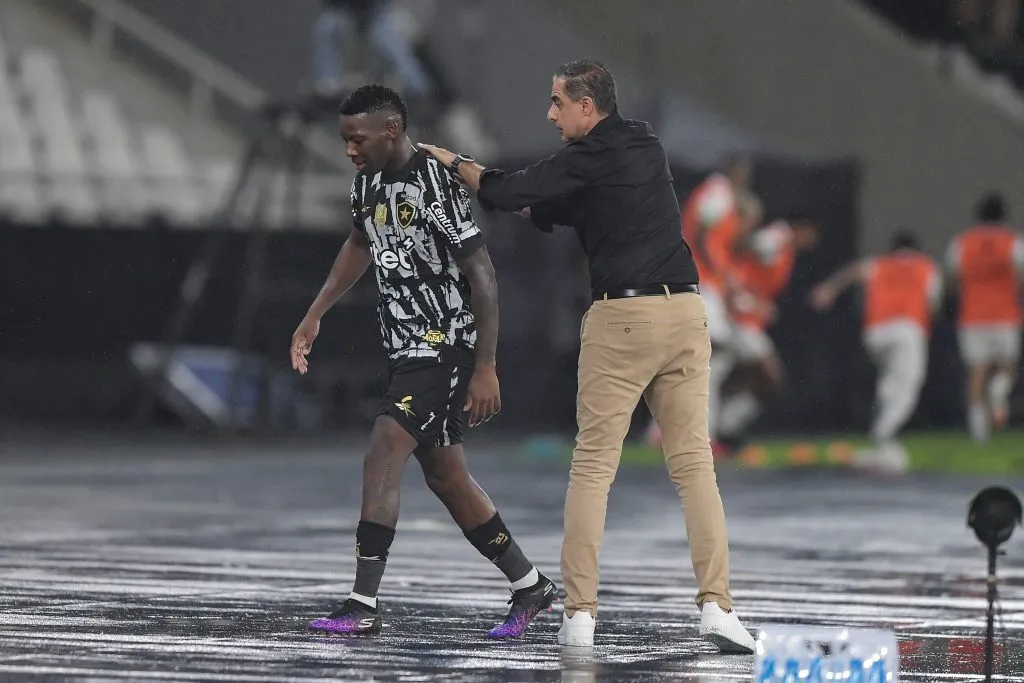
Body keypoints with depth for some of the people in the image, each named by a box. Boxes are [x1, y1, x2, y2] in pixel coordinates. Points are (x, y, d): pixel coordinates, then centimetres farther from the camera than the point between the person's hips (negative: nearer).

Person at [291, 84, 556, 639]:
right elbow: (360, 246, 25)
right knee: (445, 475, 13)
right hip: (407, 347, 9)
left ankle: (363, 604, -19)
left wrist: (486, 369, -22)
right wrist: (314, 316, 21)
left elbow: (483, 276, -20)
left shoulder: (437, 186, -21)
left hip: (447, 348, -9)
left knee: (382, 458, -18)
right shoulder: (368, 182, 5)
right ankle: (530, 586, 27)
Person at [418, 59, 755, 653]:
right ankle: (717, 605, -8)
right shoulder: (650, 147, 16)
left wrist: (457, 163, 9)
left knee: (593, 466, 1)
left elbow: (508, 196, -6)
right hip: (685, 310, 6)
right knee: (694, 464, 3)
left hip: (620, 317, -6)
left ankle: (580, 614, -3)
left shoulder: (588, 158, -6)